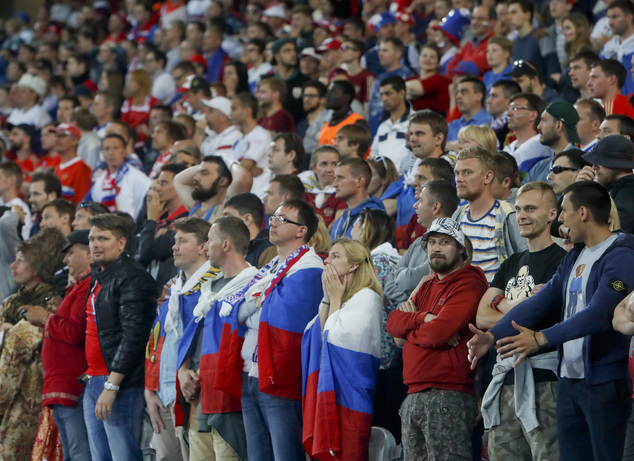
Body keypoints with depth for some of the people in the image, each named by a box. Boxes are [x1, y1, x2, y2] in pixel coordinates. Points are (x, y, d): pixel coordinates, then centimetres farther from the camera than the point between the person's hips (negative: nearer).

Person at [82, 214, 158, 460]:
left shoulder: (133, 278, -11)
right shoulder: (98, 276, 19)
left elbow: (133, 336, -19)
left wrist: (112, 385, -22)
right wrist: (91, 377, 17)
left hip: (120, 384, -10)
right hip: (93, 382, 10)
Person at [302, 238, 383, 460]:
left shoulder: (366, 297, -9)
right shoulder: (341, 298, 18)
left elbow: (338, 337, -16)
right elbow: (319, 337, 11)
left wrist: (335, 299, -4)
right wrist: (328, 299, 6)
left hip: (349, 390, -9)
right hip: (329, 388, 9)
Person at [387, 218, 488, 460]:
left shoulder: (468, 285, -7)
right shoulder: (427, 287, 22)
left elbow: (438, 333, -18)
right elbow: (393, 322, 10)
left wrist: (407, 333, 1)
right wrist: (423, 318, -9)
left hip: (448, 397, -9)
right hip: (414, 396, 9)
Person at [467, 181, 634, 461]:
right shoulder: (574, 258, 18)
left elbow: (599, 314, -25)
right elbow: (541, 302, 12)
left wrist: (541, 339, -31)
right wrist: (492, 336, -1)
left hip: (605, 382, -9)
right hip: (569, 381, 9)